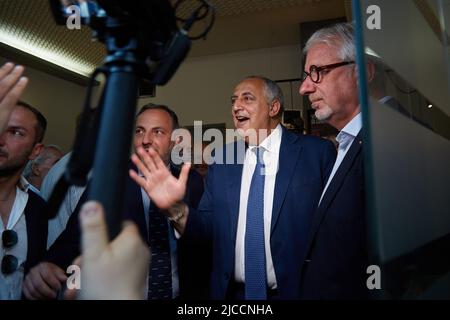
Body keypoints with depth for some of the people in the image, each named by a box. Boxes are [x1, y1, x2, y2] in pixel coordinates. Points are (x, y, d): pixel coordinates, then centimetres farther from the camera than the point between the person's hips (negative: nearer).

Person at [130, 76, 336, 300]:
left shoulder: (317, 152, -10)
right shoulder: (222, 159, 2)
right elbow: (209, 227, -2)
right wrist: (176, 207, -19)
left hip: (294, 290, -3)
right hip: (233, 292, 4)